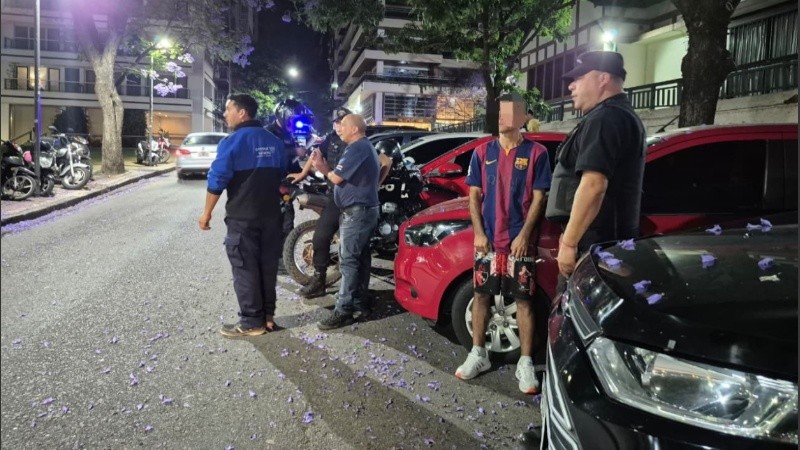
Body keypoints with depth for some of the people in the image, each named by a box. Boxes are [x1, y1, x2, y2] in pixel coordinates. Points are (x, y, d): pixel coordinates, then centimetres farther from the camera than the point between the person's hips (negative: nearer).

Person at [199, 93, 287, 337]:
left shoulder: (231, 142, -12)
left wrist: (206, 213, -3)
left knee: (245, 268, 1)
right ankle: (268, 315, 20)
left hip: (242, 217, -6)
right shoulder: (275, 141, 8)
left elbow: (217, 181, -13)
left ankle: (252, 322, 5)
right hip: (272, 214, 7)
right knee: (268, 265, 13)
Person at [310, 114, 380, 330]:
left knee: (348, 261, -11)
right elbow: (345, 176, 17)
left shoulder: (357, 149, -15)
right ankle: (359, 304, 18)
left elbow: (337, 177, -18)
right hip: (365, 210, 11)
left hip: (356, 212, -11)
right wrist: (323, 167, 3)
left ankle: (344, 310, -10)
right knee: (360, 258, 12)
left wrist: (324, 169, 4)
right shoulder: (366, 147, 20)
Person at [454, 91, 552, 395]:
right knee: (481, 295, 9)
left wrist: (524, 235, -12)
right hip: (487, 239, 3)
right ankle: (478, 354, 22)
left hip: (520, 241, -3)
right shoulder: (483, 152, 7)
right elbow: (474, 195, 6)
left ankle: (526, 363, 10)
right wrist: (478, 232, -3)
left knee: (523, 300, 1)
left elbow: (538, 198, -3)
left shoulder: (536, 153, -1)